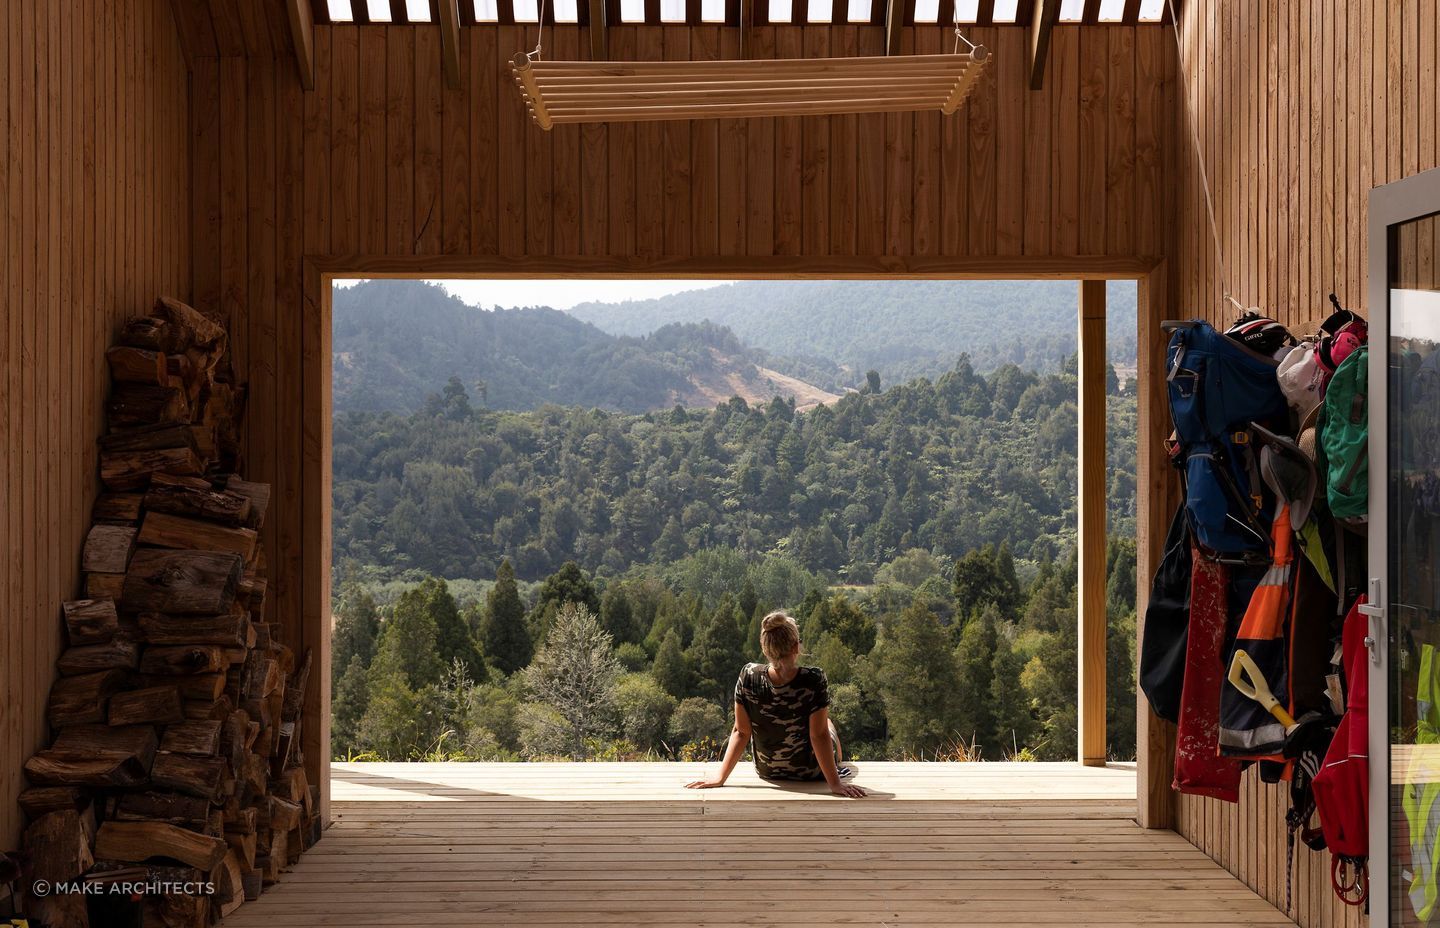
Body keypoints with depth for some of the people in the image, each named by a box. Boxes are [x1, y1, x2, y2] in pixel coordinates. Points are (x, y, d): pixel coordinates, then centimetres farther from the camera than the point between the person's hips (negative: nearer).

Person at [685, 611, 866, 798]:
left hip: (767, 773, 2)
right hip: (813, 773, -2)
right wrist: (836, 784, -19)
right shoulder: (813, 680, -32)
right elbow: (819, 735, -27)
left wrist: (720, 778, -9)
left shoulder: (748, 677, -24)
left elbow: (741, 733, -18)